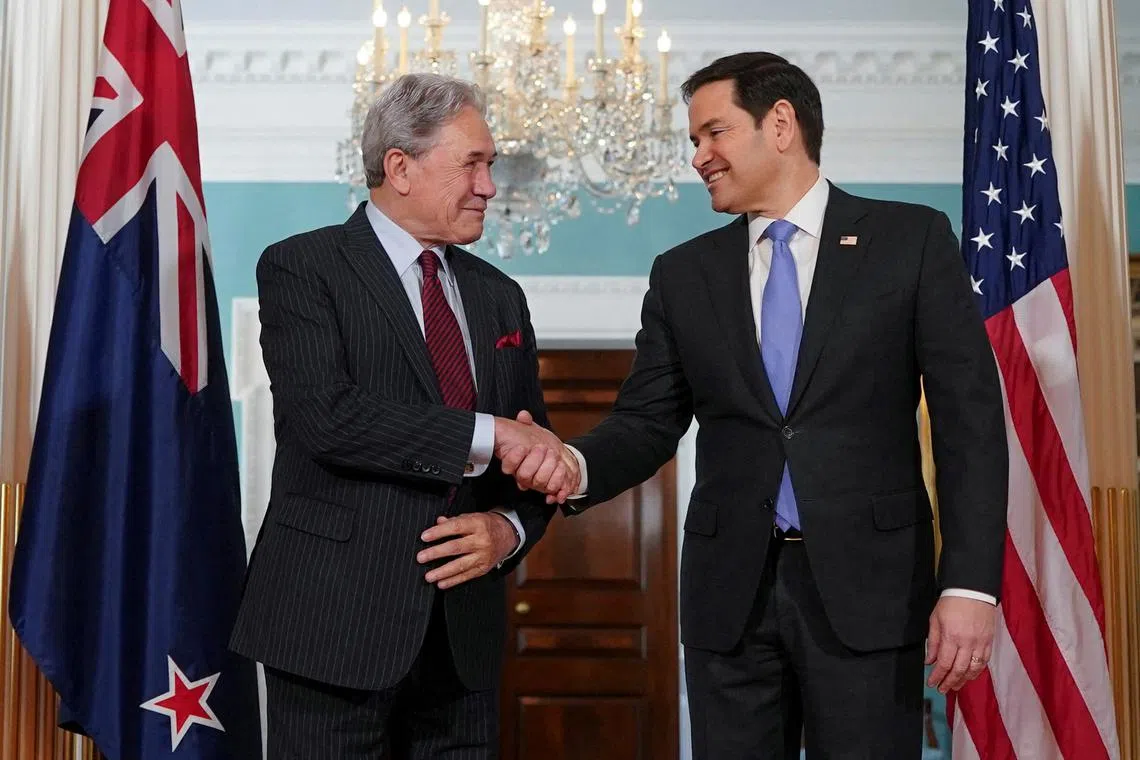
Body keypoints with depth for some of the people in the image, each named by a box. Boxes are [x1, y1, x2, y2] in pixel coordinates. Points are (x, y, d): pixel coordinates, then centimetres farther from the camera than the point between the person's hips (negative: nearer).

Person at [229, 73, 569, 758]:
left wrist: (509, 528, -4)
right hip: (337, 624, -5)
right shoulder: (301, 267, -3)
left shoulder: (499, 296, 15)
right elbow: (325, 417, -18)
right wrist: (487, 434, -17)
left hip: (465, 633, 5)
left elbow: (534, 452, 16)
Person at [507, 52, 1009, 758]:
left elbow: (969, 418, -3)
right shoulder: (683, 274, 10)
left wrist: (969, 584, -10)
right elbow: (647, 422, 8)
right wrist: (576, 466, -14)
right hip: (730, 593, 3)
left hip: (866, 588, -2)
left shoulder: (913, 239, 1)